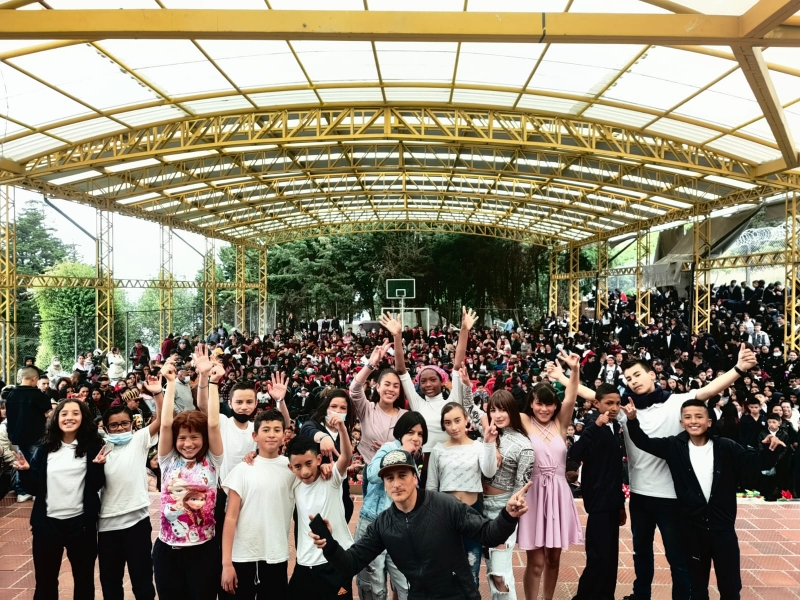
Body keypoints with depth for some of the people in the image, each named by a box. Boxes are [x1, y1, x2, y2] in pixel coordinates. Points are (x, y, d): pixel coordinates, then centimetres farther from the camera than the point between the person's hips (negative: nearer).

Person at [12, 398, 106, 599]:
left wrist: (97, 466, -26)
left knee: (84, 579, 16)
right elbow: (33, 488, 2)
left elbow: (96, 486, -10)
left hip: (80, 523, -1)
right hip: (47, 523, 2)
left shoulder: (91, 447, -5)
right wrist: (25, 471, -14)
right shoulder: (45, 448, 1)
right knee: (45, 582, 15)